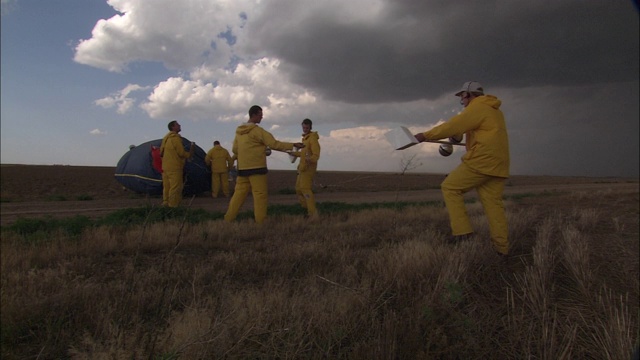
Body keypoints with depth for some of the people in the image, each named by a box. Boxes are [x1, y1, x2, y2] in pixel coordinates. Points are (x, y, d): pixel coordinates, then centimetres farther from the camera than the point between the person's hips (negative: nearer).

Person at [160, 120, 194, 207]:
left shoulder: (166, 138, 17)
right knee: (175, 188, -7)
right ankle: (173, 206, -7)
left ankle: (166, 204, 18)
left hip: (165, 167, 9)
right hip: (174, 168, -9)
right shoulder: (176, 138, -12)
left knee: (167, 187, 13)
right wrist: (190, 153, 4)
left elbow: (161, 152, 21)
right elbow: (181, 153, -13)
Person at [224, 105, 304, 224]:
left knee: (239, 193, 10)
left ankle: (228, 219, 11)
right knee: (260, 194, -2)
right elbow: (274, 144, -13)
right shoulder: (257, 130, -10)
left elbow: (235, 149, 16)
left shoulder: (239, 131, 12)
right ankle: (260, 221, -2)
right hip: (256, 168, -7)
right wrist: (293, 145, -8)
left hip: (242, 168, 7)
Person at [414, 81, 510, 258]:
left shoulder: (477, 107, -6)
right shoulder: (495, 111, 24)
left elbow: (454, 125, -13)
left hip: (481, 161, -9)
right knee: (494, 204, 7)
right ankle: (502, 249, 6)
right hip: (497, 164, 9)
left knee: (450, 187, 0)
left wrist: (426, 135, -10)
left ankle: (463, 233, -7)